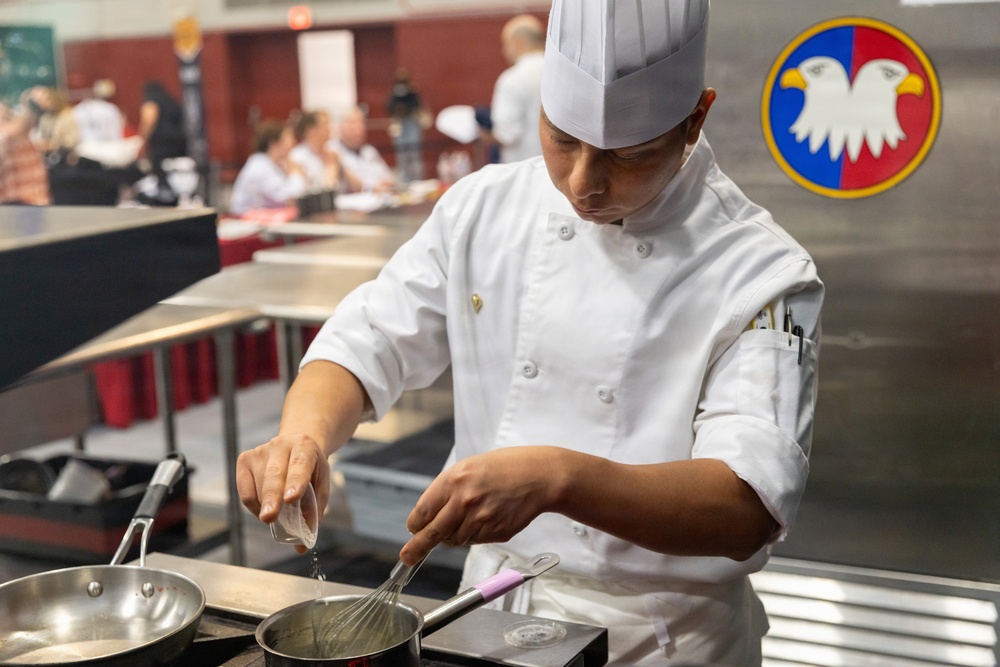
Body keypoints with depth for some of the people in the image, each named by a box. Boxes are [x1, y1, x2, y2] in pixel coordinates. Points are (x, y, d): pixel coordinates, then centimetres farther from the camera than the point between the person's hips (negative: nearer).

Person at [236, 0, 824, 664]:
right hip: (493, 613, 3)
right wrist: (303, 436, -21)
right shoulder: (484, 210, -1)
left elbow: (750, 508, -25)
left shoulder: (763, 274, -15)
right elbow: (366, 346, 1)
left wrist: (555, 479, -40)